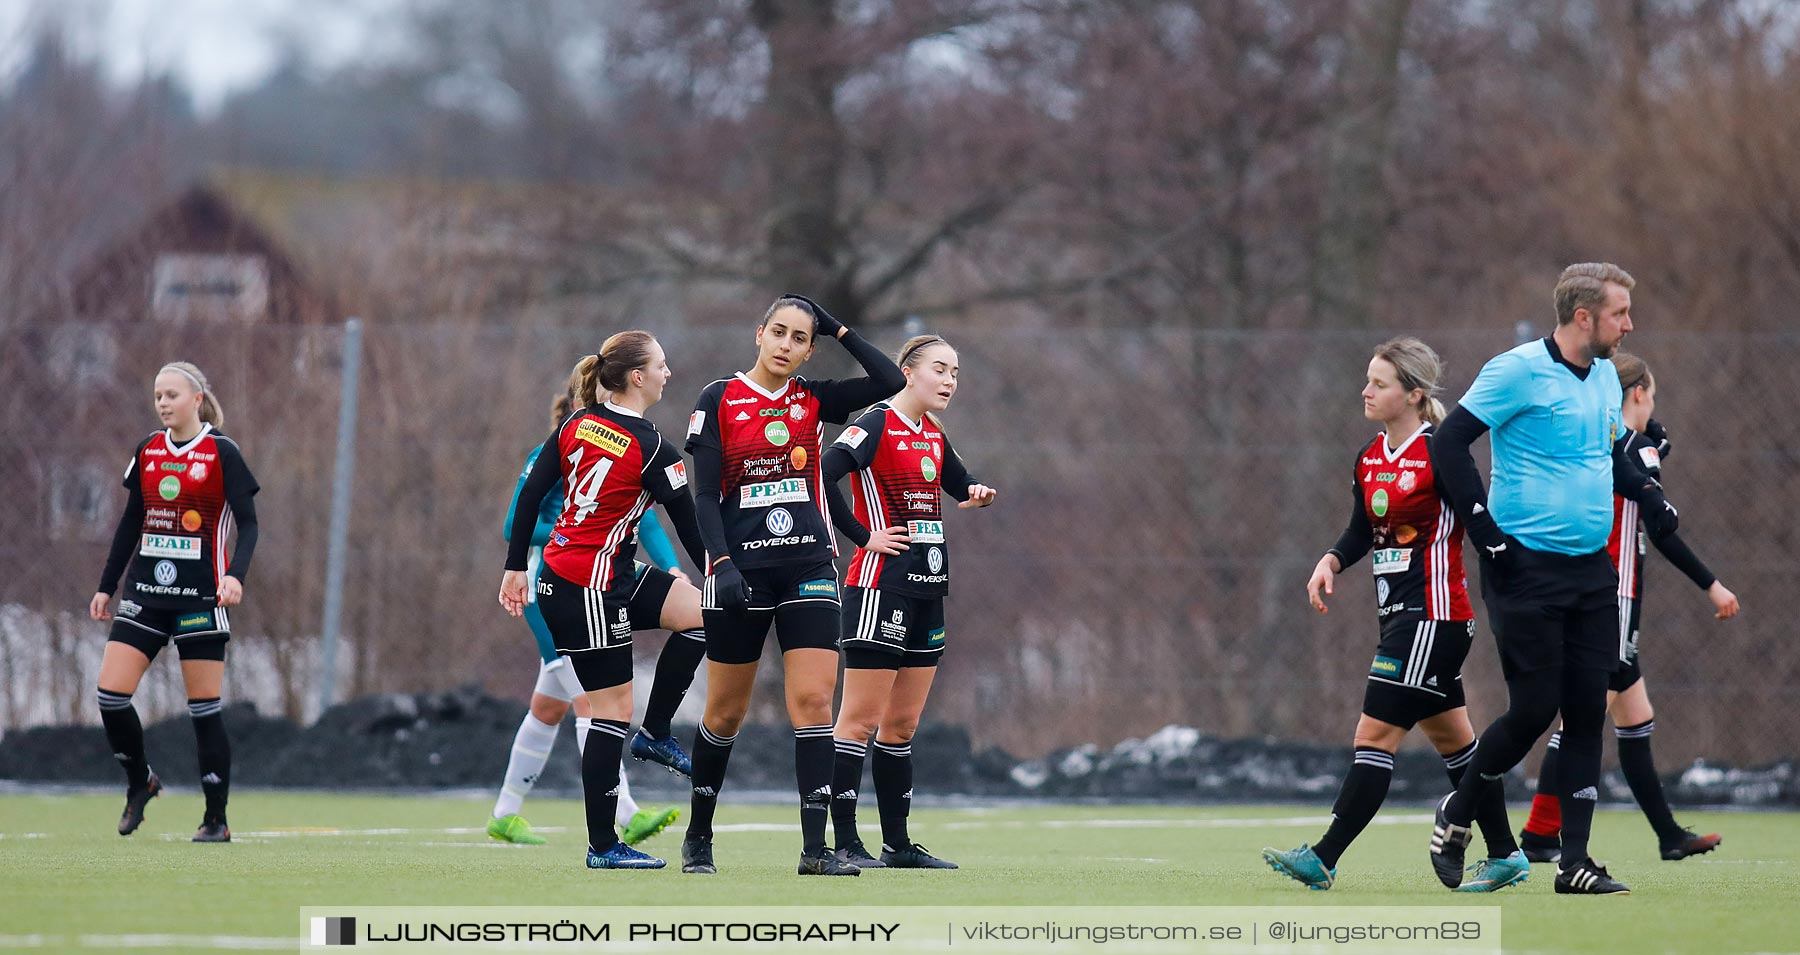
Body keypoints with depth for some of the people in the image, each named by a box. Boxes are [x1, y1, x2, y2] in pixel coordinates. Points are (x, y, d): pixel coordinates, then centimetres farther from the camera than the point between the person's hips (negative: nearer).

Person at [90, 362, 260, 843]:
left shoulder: (222, 453, -5)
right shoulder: (148, 451, 10)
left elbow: (248, 523, -8)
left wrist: (236, 574, -25)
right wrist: (106, 587, 15)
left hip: (200, 595, -5)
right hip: (145, 590, 5)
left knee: (205, 708, -3)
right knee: (111, 693, -8)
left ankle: (216, 818, 6)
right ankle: (140, 782, 16)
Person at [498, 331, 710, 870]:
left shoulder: (577, 426, 4)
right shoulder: (652, 450, -15)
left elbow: (530, 496, 5)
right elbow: (690, 531, -9)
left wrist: (515, 569, 11)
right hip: (590, 589, -8)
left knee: (700, 612, 11)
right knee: (613, 707, -1)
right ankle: (603, 846, 3)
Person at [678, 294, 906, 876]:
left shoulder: (812, 400, 8)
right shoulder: (720, 401, -1)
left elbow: (891, 382, -3)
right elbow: (705, 494, -4)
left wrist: (839, 330, 2)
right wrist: (722, 563, -16)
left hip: (809, 566, 2)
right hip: (742, 569, -2)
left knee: (814, 700, -11)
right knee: (726, 712, 6)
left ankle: (815, 848, -13)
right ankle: (698, 837, 24)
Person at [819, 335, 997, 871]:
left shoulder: (933, 435, 14)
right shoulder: (877, 424, -10)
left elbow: (961, 485, 29)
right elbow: (823, 474, -22)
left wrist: (976, 494, 6)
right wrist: (862, 535, -17)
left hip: (928, 588, 8)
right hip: (881, 583, -8)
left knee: (903, 724, 11)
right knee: (861, 719, -8)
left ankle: (898, 845, 16)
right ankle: (844, 843, -8)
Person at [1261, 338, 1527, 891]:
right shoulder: (1370, 459, 10)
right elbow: (1362, 531, 19)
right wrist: (1332, 562, -1)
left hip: (1433, 615, -9)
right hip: (1399, 613, 9)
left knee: (1376, 734, -11)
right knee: (1450, 737, 15)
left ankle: (1325, 860, -13)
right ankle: (1505, 857, 24)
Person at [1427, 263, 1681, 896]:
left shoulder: (1605, 377, 13)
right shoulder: (1518, 371, -12)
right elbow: (1449, 443, -13)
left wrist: (1647, 495, 11)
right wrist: (1485, 530, -17)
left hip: (1591, 571, 7)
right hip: (1528, 569, -7)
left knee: (1587, 712, 1)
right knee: (1534, 710, -7)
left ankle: (1575, 863, 4)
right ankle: (1456, 816, 17)